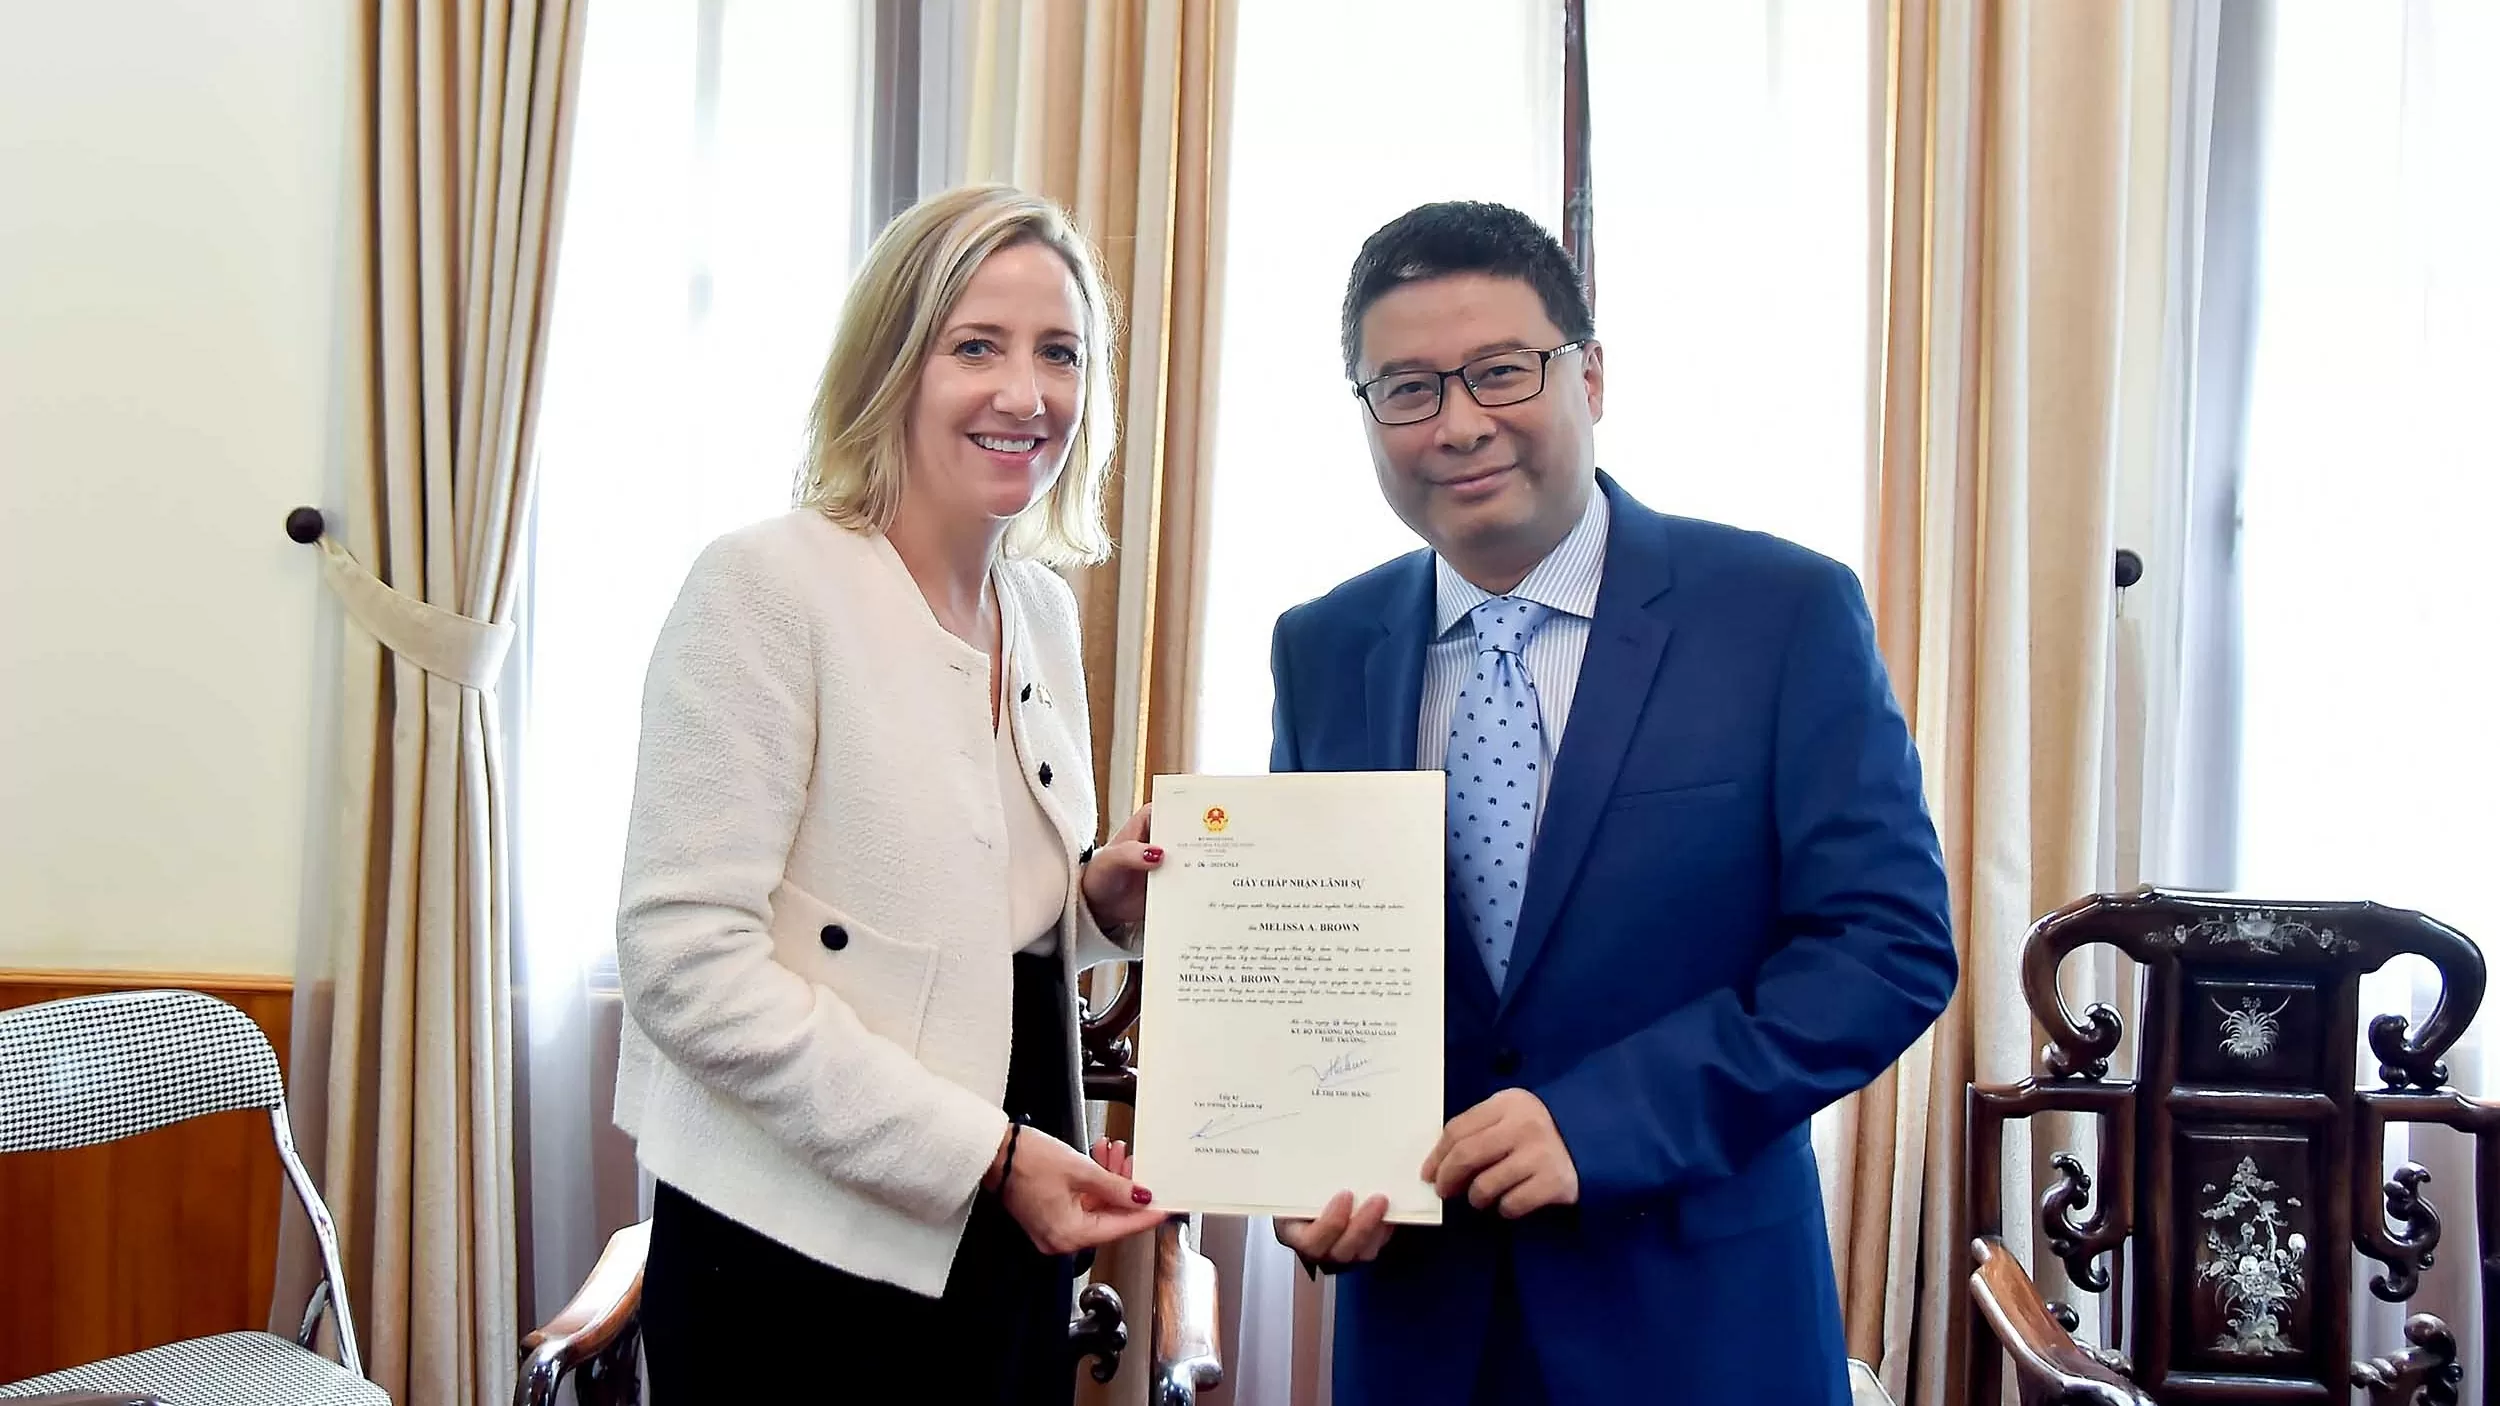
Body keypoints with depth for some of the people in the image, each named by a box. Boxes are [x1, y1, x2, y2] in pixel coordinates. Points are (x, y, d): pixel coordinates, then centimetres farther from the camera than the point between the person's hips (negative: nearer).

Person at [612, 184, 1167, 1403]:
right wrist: (985, 1150, -20)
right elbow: (684, 958, -19)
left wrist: (1106, 897, -3)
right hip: (803, 1257, -6)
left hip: (1004, 1241, 6)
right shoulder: (768, 586, -13)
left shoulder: (1042, 608, 8)